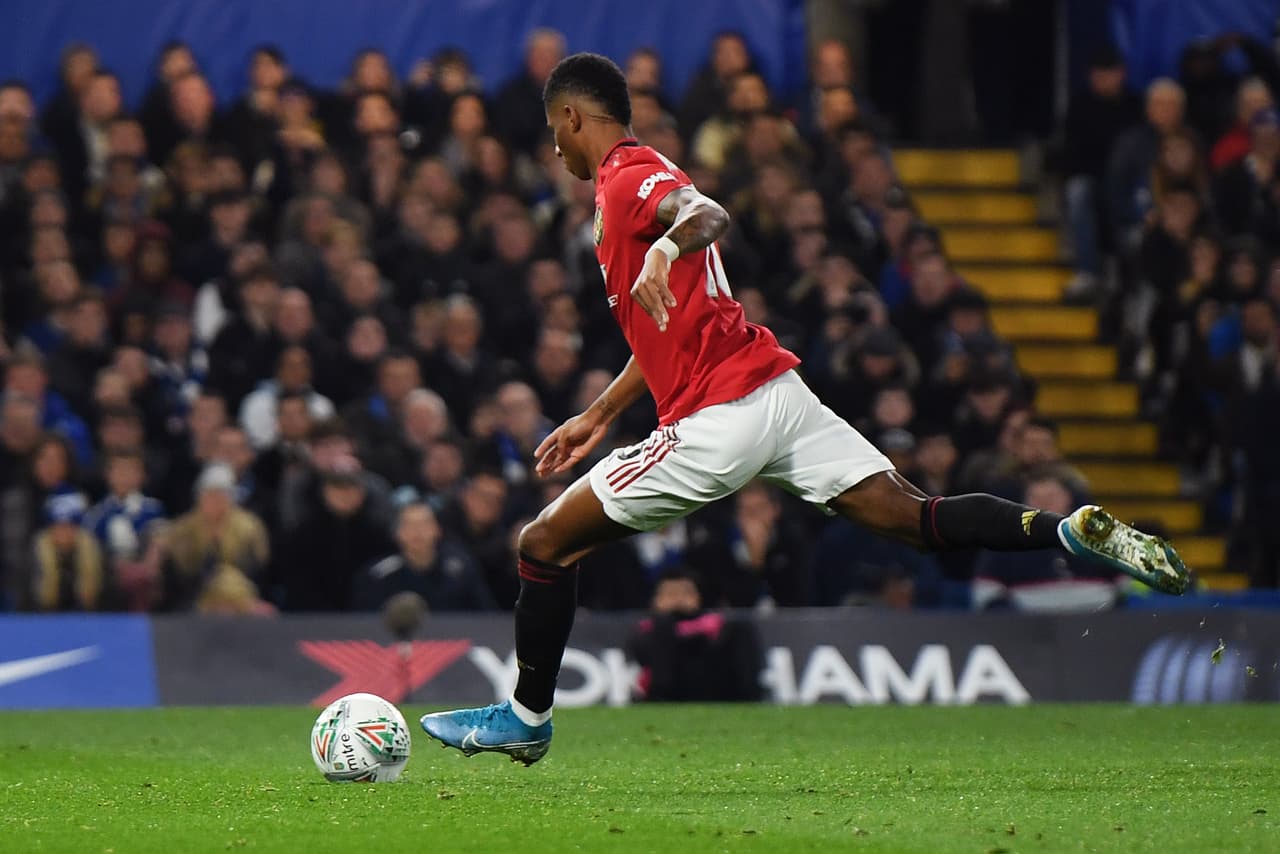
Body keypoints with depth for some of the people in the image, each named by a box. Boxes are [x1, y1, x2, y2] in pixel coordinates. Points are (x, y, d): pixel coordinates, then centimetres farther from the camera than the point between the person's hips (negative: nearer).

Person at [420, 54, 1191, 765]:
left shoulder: (627, 180, -6)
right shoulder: (647, 176, 24)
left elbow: (710, 215, -30)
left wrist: (665, 250, -50)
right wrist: (599, 416, 34)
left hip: (717, 419, -9)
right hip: (775, 392, 9)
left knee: (546, 545, 3)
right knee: (914, 517, -1)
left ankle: (527, 720, 13)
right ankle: (1077, 531, -17)